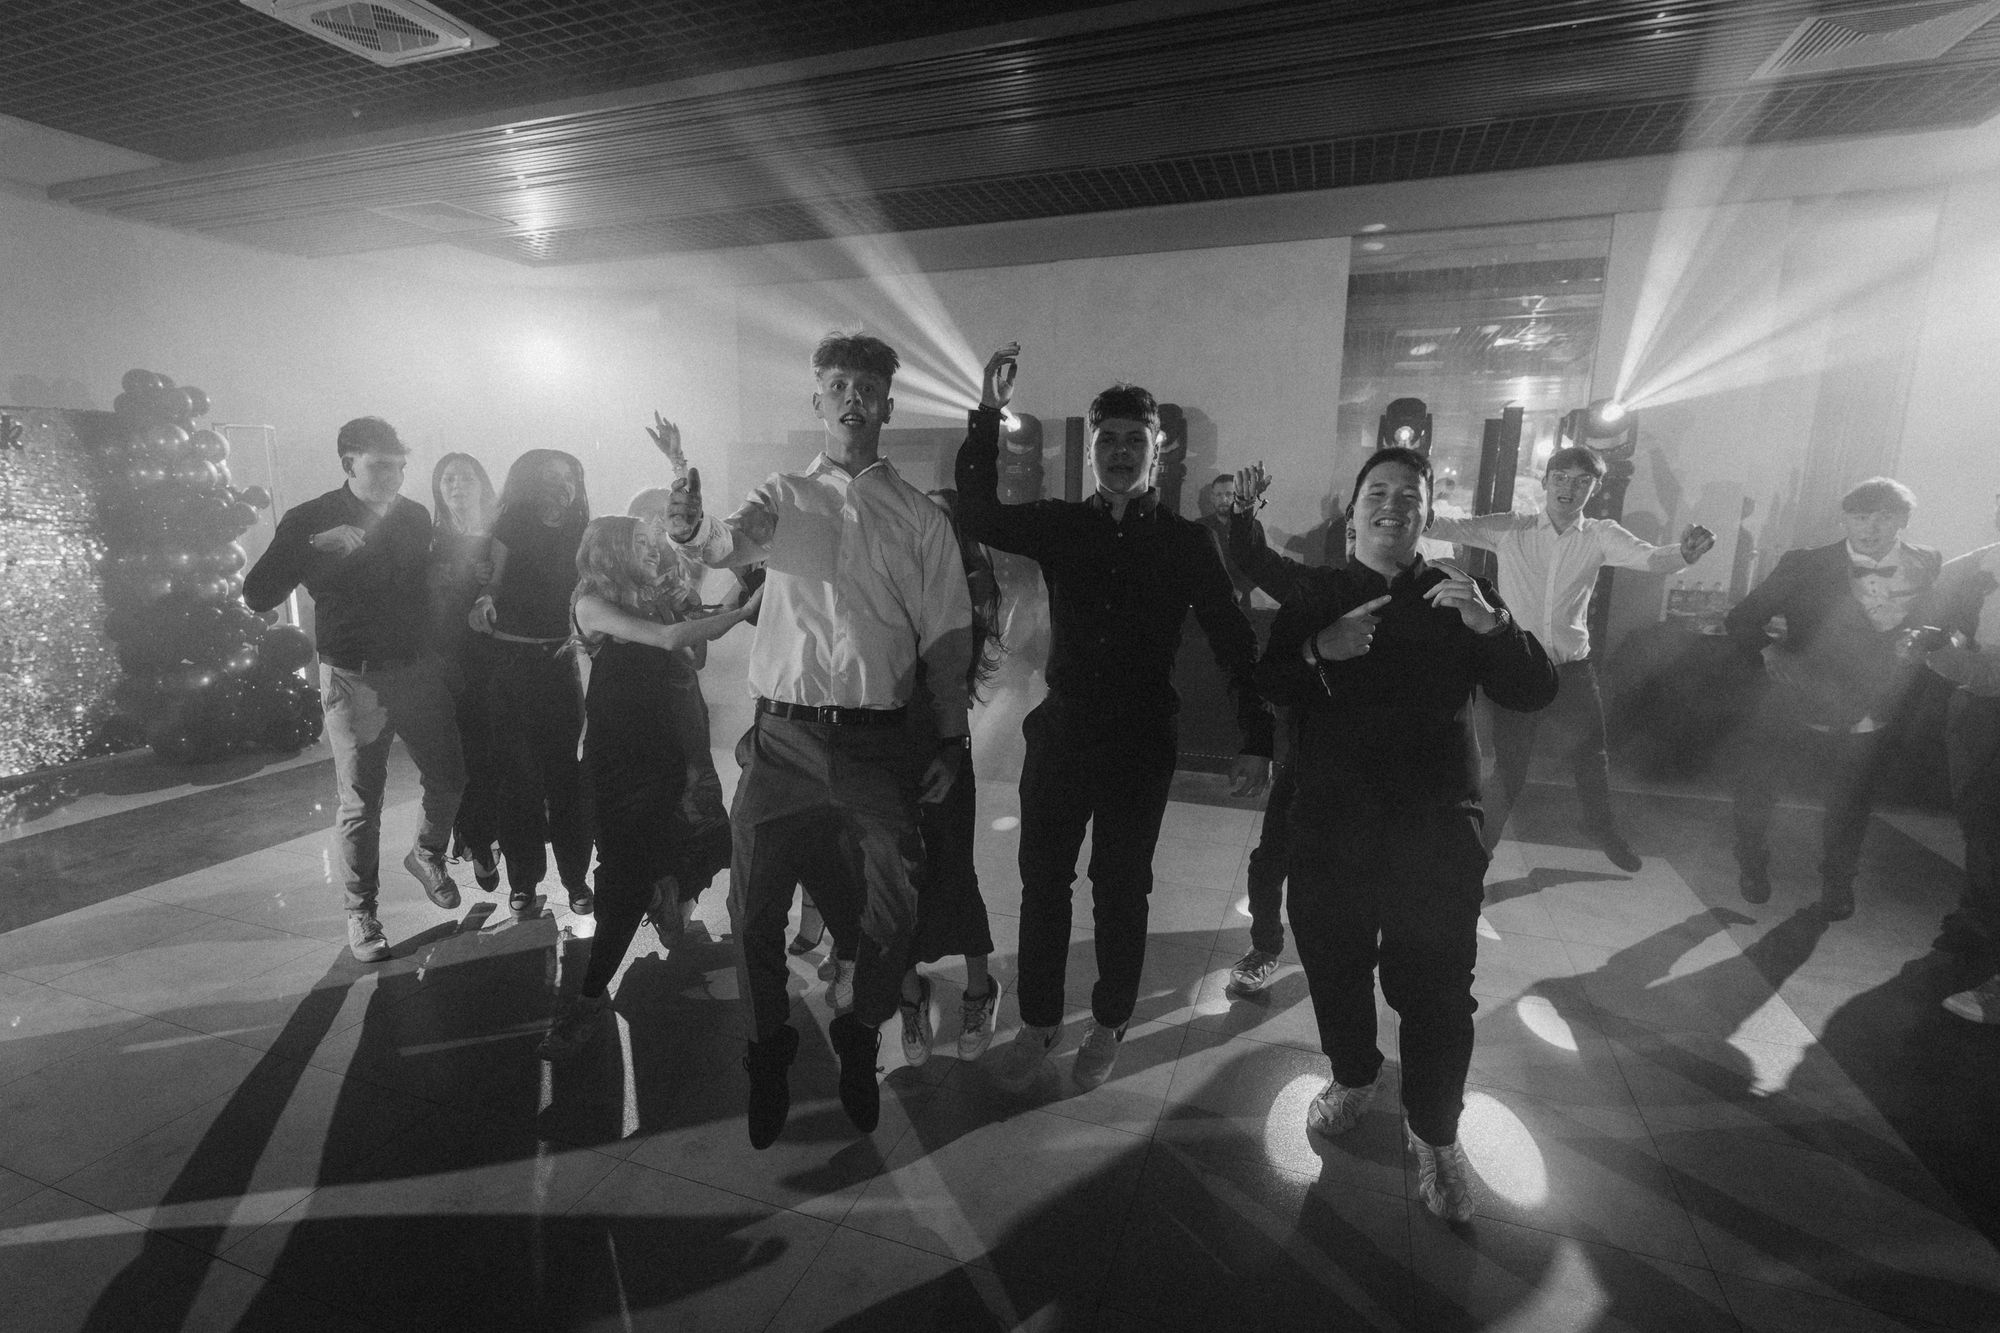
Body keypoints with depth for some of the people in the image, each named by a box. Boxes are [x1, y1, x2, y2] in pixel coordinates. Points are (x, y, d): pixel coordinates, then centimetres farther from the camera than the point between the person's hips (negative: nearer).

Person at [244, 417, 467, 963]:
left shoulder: (415, 516, 5)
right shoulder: (310, 520, -6)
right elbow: (257, 595, -12)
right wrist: (313, 549, -25)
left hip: (418, 668, 4)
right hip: (354, 678, -3)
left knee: (449, 778, 10)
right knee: (360, 803, 2)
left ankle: (427, 855, 38)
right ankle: (360, 911, 19)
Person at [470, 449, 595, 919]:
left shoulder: (578, 534, 8)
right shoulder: (512, 527, 1)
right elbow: (497, 581, 2)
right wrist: (484, 601, -17)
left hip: (558, 663, 2)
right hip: (511, 663, -1)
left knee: (566, 773, 2)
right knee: (516, 774, 3)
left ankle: (575, 876, 13)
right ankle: (523, 879, 16)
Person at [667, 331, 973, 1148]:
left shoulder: (920, 519, 5)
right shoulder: (783, 498, 7)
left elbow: (946, 638, 5)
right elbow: (731, 544, -13)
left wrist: (951, 742, 1)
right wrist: (693, 527, -36)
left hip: (877, 742, 0)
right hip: (783, 736, 1)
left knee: (893, 912, 3)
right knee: (755, 906, 7)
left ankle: (858, 1043, 34)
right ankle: (769, 1056, 34)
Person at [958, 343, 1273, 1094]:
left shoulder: (1187, 542, -1)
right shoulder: (1060, 526, 4)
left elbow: (1233, 641, -2)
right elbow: (981, 517, -11)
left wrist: (1256, 740, -8)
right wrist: (988, 415, -19)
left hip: (1141, 743, -2)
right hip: (1061, 730, 2)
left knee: (1120, 889, 11)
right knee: (1043, 882, 9)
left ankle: (1109, 1025, 32)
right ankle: (1037, 1024, 28)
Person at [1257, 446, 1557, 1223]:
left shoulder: (1459, 596, 5)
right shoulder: (1317, 594, 6)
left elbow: (1535, 693, -3)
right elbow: (1270, 685, -4)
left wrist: (1491, 624, -20)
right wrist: (1320, 650, -23)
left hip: (1436, 824, -1)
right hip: (1331, 818, 1)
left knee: (1435, 986, -1)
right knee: (1334, 963, 13)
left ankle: (1434, 1133, 23)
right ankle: (1353, 1077, 41)